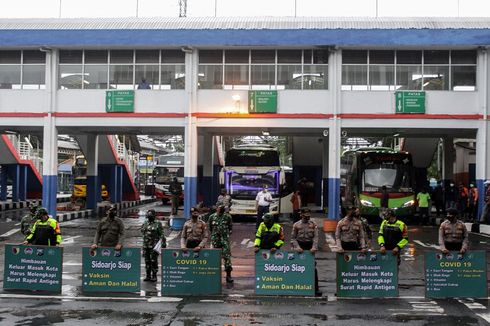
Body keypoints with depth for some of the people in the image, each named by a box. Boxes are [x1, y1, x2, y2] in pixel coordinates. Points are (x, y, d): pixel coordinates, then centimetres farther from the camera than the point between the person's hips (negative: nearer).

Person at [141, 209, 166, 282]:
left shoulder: (158, 224, -2)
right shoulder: (145, 224, 13)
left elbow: (162, 234, -4)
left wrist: (163, 243, -9)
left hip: (154, 246, -5)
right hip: (146, 245, 5)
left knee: (154, 261, -3)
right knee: (147, 261, 9)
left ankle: (154, 276, 4)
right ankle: (148, 276, 17)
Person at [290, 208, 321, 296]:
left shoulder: (313, 224, 4)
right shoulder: (296, 225, 2)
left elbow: (316, 237, -3)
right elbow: (293, 238, 1)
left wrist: (314, 247, -17)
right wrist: (297, 247, -13)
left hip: (310, 247, 0)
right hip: (300, 247, 0)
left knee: (313, 267, -2)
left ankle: (316, 288, 1)